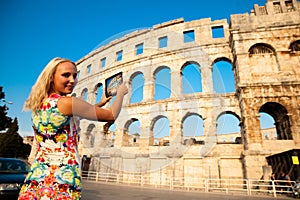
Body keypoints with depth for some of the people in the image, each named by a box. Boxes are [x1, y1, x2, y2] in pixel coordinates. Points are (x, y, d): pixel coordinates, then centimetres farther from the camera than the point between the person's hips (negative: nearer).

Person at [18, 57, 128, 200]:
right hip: (63, 181, -7)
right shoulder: (67, 102, -17)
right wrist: (121, 93, 7)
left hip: (36, 177, 7)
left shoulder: (37, 104, 6)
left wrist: (100, 103, 22)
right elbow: (112, 116, -10)